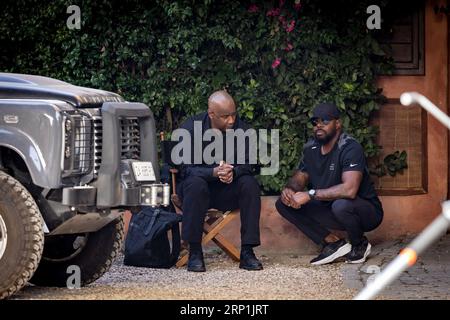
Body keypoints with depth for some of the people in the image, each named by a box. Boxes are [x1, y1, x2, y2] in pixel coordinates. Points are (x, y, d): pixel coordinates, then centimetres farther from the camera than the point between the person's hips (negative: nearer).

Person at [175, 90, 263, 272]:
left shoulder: (242, 129, -5)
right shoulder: (191, 128, -13)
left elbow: (248, 165, -10)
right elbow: (186, 169, -19)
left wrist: (233, 172, -34)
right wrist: (214, 172, -37)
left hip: (228, 192, 2)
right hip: (197, 188, -2)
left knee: (250, 184, -26)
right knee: (195, 184, -35)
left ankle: (247, 252, -26)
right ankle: (194, 253, -29)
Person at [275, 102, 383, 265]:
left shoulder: (350, 148, -24)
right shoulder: (311, 148, 0)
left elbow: (349, 189, -37)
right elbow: (300, 177, 9)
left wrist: (310, 195, -32)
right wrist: (289, 189, -17)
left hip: (367, 211, -7)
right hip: (329, 208, 7)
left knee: (341, 204, -41)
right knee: (283, 204, -4)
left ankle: (360, 245, -7)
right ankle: (333, 243, -6)